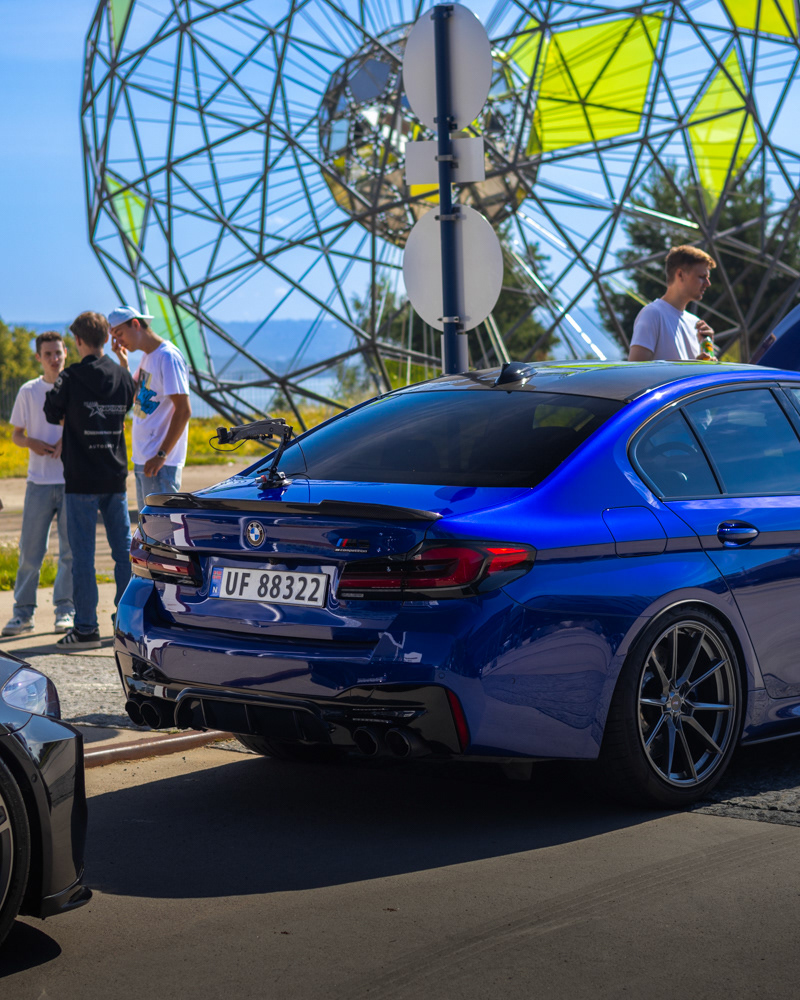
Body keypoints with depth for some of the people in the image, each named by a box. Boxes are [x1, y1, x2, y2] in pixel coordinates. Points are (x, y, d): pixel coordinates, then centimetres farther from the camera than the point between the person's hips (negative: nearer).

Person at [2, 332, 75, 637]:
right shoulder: (28, 392, 6)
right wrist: (32, 443, -12)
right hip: (39, 481, 0)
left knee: (71, 548, 1)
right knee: (30, 549, 0)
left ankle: (65, 610, 10)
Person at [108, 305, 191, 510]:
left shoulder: (168, 357, -15)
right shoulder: (147, 357, 15)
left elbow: (183, 410, -19)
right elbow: (133, 397, 25)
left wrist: (162, 455, -22)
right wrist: (124, 362, 12)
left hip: (160, 463, -10)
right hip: (141, 459, 10)